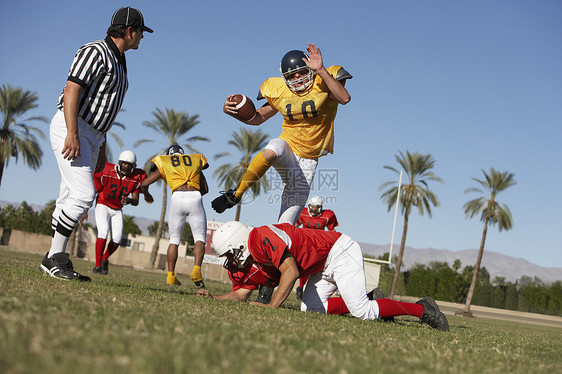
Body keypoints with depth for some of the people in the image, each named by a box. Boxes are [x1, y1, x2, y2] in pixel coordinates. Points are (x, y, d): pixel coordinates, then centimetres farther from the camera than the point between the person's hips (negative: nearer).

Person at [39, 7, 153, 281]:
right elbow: (71, 90, -19)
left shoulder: (119, 63, 19)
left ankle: (53, 260, 11)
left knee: (71, 198, 7)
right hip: (71, 128, -9)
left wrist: (101, 150, 21)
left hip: (91, 135, 9)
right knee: (84, 193, -18)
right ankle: (55, 258, -13)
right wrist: (72, 134, -29)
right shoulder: (95, 52, -9)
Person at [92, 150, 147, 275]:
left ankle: (104, 259, 21)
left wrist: (128, 200, -29)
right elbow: (94, 191, -6)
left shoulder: (136, 178, -11)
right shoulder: (106, 172, -19)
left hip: (117, 210, 3)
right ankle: (97, 265, -14)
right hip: (103, 205, -3)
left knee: (116, 239, -8)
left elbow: (136, 202, -6)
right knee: (103, 233, -23)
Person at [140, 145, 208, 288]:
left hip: (177, 197, 0)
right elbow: (205, 189, 28)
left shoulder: (164, 165, 21)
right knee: (200, 238, 8)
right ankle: (196, 269, -13)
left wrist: (147, 195, 42)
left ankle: (171, 276, 11)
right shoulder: (195, 161, 27)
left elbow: (144, 184, 21)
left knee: (174, 240, 13)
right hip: (195, 198, 0)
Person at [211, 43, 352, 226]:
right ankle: (236, 194, -28)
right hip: (287, 147, 0)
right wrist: (233, 111, -11)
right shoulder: (281, 93, -1)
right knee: (272, 150, -39)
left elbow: (344, 98, -30)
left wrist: (321, 70, -36)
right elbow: (257, 118, 7)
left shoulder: (322, 85, -10)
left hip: (307, 161, 0)